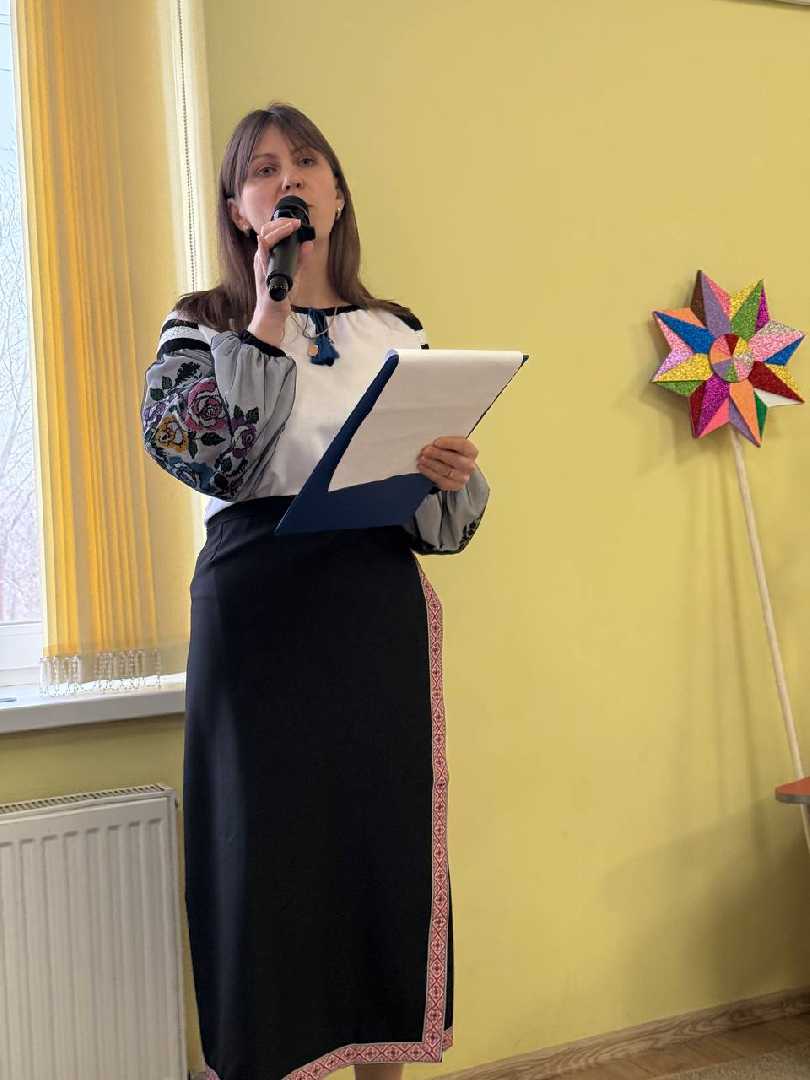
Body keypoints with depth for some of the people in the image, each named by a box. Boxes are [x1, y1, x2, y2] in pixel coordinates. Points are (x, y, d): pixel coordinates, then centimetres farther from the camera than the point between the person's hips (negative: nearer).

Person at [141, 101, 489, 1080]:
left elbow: (440, 519, 12)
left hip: (381, 610, 3)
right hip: (257, 611, -2)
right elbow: (203, 456, -13)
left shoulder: (397, 334, 14)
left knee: (386, 846, 5)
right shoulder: (203, 326, 7)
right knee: (267, 851, 0)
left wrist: (455, 475, -10)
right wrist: (268, 318, -11)